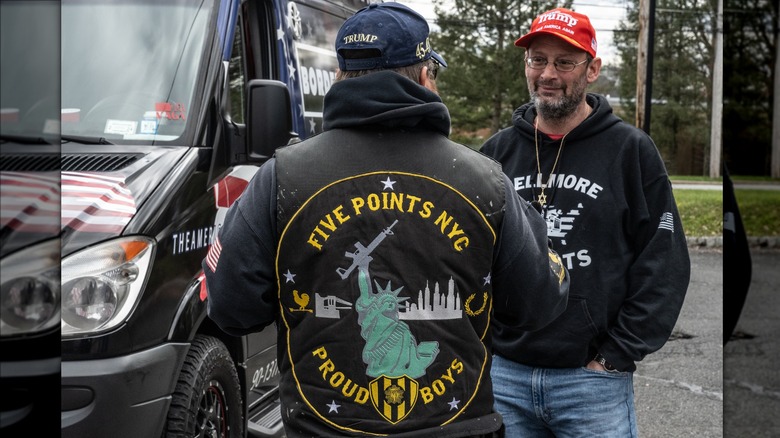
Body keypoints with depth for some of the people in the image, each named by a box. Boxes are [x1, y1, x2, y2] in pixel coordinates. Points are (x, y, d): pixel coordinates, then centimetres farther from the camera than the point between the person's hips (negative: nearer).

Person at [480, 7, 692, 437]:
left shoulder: (631, 151, -1)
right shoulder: (497, 151, 8)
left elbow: (665, 265, -3)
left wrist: (616, 356, -7)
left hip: (594, 379, -3)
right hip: (502, 373, 3)